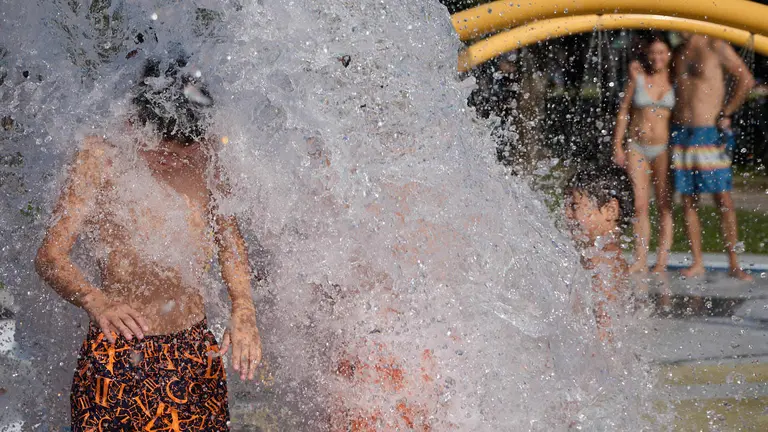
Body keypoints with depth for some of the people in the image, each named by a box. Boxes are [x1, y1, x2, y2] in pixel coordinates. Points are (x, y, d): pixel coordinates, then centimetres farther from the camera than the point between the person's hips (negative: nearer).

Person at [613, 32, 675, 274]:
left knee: (665, 206, 0)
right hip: (637, 147, 1)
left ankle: (662, 262, 2)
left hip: (664, 148, -1)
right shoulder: (638, 75, 3)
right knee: (640, 205, -1)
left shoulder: (674, 79, 1)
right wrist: (617, 145, 3)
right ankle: (640, 261, 1)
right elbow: (624, 110, 7)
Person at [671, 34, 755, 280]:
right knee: (688, 201, 4)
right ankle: (697, 263, 9)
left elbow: (746, 80, -5)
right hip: (680, 132, 5)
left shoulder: (716, 48, -3)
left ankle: (733, 264, -1)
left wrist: (726, 114, -7)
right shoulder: (677, 54, 13)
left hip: (709, 133, -5)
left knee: (724, 200, -6)